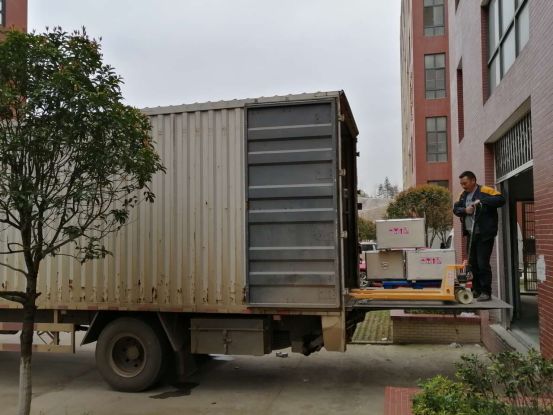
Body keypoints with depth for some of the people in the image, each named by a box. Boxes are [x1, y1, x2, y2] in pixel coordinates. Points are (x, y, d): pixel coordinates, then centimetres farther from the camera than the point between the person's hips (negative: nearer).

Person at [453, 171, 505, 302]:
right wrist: (465, 210, -11)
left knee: (483, 263, -7)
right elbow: (455, 209, 9)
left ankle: (486, 292, 2)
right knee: (473, 263, 13)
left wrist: (482, 201, -27)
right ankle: (477, 290, 23)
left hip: (485, 234, -7)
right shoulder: (463, 195, 14)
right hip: (471, 234, 7)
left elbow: (501, 200, -18)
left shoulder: (485, 191, -8)